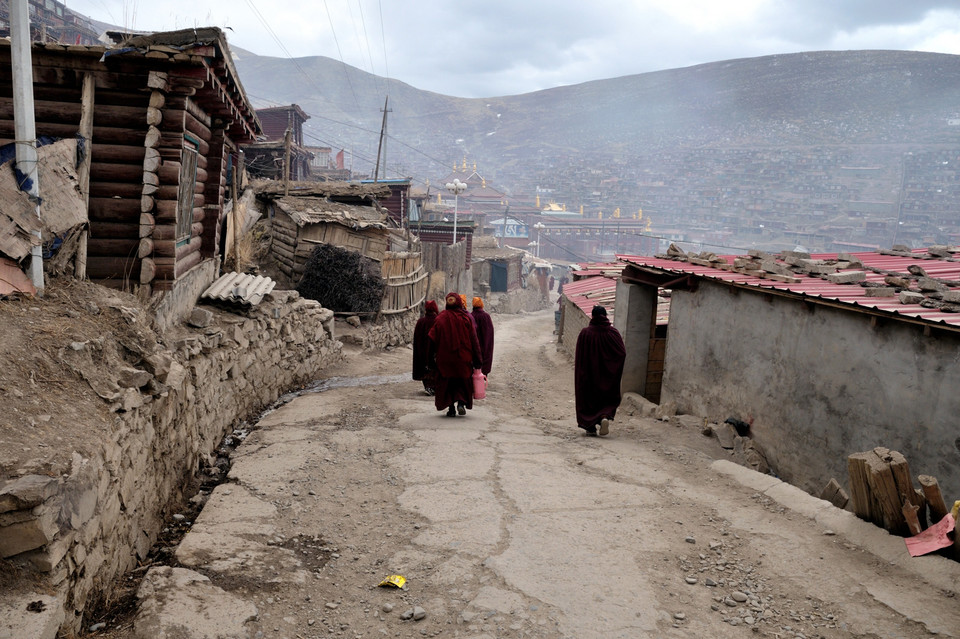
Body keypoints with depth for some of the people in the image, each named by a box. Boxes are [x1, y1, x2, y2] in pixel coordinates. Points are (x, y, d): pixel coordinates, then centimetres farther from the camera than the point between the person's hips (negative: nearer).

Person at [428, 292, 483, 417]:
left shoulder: (441, 318, -2)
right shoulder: (467, 318, -2)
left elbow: (433, 339, -6)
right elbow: (474, 340, -3)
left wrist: (432, 356, 2)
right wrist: (477, 360, 0)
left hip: (445, 357, 0)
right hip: (463, 356, 0)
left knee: (447, 382, 9)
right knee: (463, 380, 14)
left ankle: (451, 408, 4)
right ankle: (462, 402, -6)